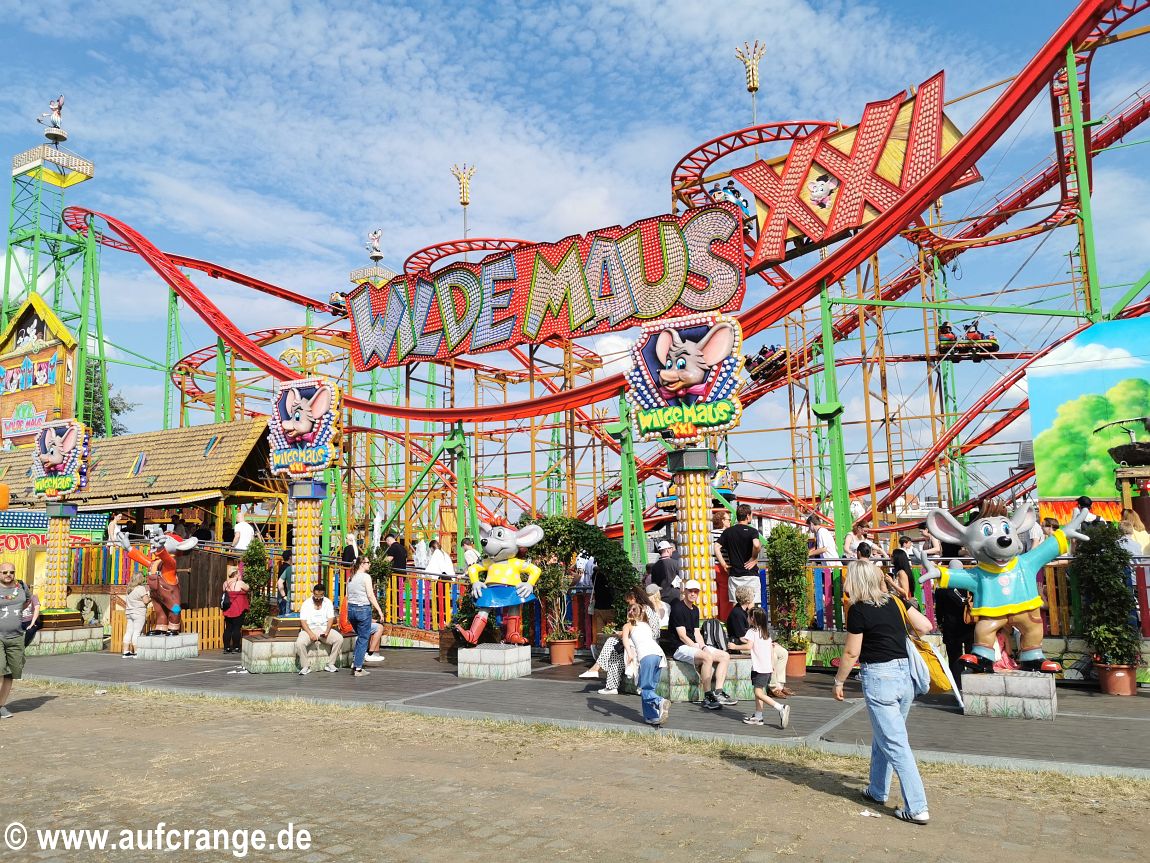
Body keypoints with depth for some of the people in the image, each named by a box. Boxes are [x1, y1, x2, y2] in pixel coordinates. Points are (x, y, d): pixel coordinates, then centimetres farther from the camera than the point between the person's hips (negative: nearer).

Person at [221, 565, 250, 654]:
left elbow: (224, 592, 17)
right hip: (238, 609, -6)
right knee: (237, 628, 0)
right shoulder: (239, 583, -12)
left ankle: (226, 647, 11)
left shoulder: (225, 583, 5)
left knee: (228, 628, 10)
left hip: (228, 609, 6)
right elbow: (248, 589, 0)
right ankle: (236, 648, 3)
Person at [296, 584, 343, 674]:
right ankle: (306, 666, -14)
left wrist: (327, 632, -17)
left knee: (339, 639, -24)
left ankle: (330, 664, -13)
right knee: (299, 643, -32)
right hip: (309, 629, -2)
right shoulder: (306, 604, 1)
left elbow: (331, 619, 1)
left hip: (324, 629, 2)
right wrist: (310, 633, -21)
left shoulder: (328, 602, 6)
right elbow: (303, 621, -6)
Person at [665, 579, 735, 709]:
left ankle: (718, 693, -7)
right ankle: (707, 697, -25)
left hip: (694, 645, 9)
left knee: (725, 656, 0)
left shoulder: (695, 610, 16)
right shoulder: (678, 607, -12)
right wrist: (700, 649, -17)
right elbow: (682, 636, -16)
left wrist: (703, 647, -5)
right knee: (707, 657, -33)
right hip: (679, 648, -9)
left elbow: (697, 633, 14)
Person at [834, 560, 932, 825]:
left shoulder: (858, 610, -12)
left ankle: (917, 808, 0)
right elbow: (925, 627, 6)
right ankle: (877, 791, 34)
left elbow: (851, 653, -9)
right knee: (882, 737, 21)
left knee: (895, 745, -1)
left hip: (879, 677, -7)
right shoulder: (894, 601, 5)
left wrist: (838, 681, 4)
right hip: (905, 673, 7)